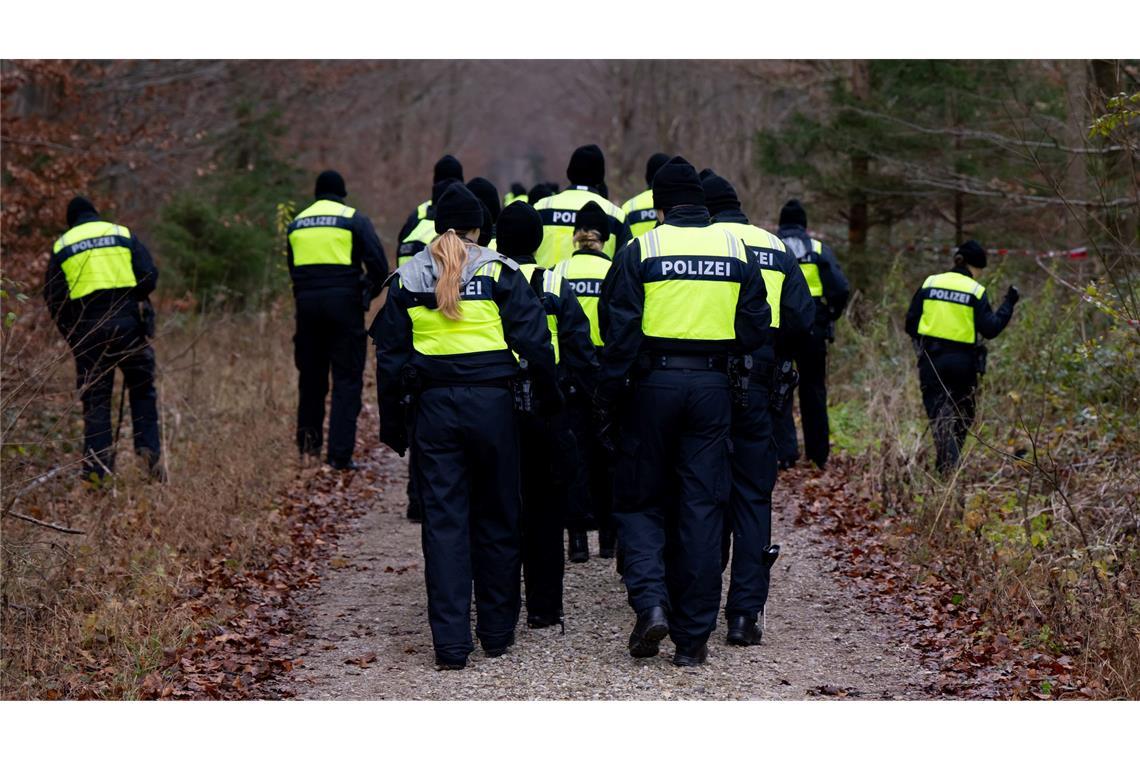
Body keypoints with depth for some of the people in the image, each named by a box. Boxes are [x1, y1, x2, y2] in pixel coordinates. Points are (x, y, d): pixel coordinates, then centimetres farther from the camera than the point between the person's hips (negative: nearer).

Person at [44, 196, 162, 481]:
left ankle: (95, 466, -1)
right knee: (142, 390, 12)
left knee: (95, 399, 5)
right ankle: (149, 449, -4)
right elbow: (149, 277, -1)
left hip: (86, 329, 1)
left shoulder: (61, 247, 9)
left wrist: (70, 333, 14)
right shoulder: (123, 234, 7)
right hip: (128, 324, -1)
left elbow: (53, 297, 6)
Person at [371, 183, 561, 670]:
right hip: (492, 403, -1)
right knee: (497, 519, 11)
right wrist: (549, 399, 7)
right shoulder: (499, 272, -1)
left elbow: (389, 356, 8)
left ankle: (451, 643, -3)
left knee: (443, 521, 3)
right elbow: (534, 341, -5)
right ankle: (497, 632, 17)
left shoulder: (407, 279, 6)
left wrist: (392, 425, 13)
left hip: (433, 406, 1)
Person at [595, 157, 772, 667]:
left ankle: (650, 602, -11)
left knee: (639, 501, 11)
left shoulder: (641, 251, -4)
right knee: (702, 508, 6)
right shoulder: (735, 251, 5)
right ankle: (693, 638, 6)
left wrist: (606, 401, -1)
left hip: (655, 384, -2)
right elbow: (755, 328, 5)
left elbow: (619, 332, -6)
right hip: (713, 387, 2)